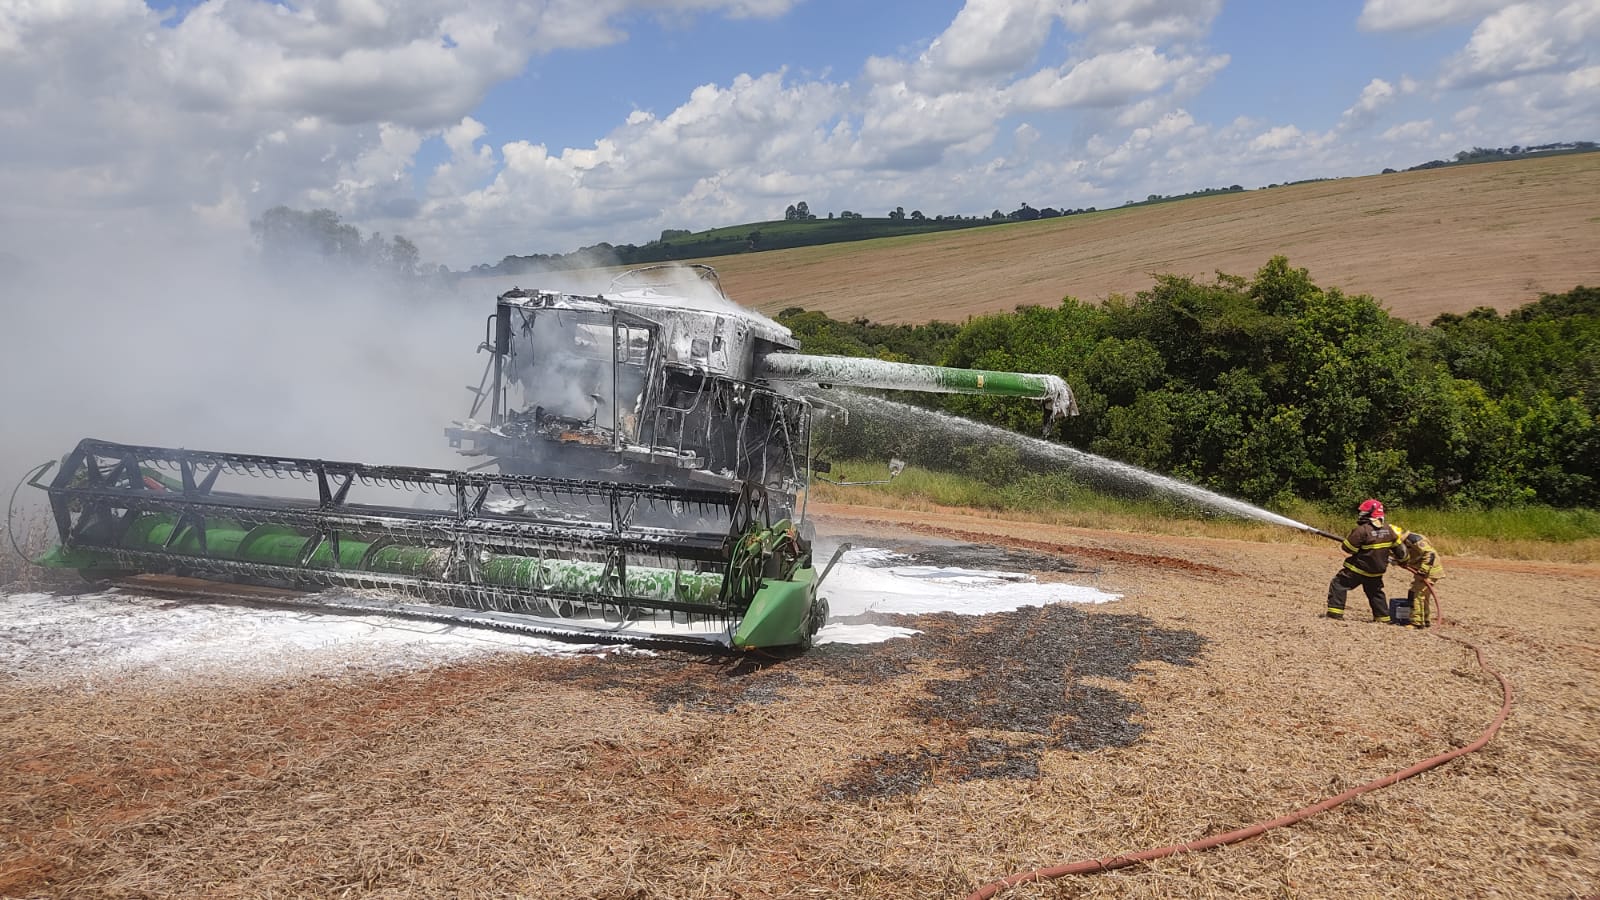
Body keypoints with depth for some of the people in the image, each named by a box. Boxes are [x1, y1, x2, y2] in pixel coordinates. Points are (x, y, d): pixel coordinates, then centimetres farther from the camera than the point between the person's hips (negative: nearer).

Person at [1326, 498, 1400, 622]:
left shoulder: (1362, 530, -24)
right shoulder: (1388, 529, -3)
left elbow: (1348, 548, -18)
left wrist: (1349, 536, 1)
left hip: (1357, 569, -6)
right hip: (1377, 571, 6)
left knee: (1338, 585, 3)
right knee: (1375, 592, 26)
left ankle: (1335, 613, -3)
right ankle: (1383, 617, 30)